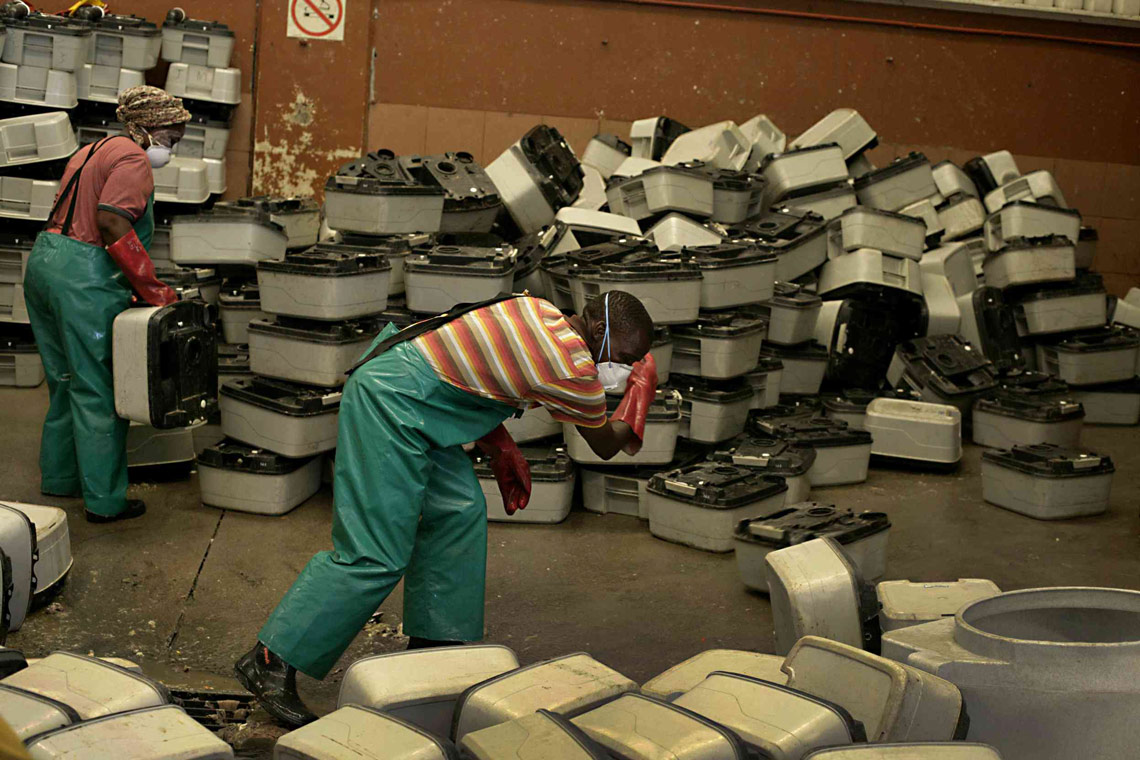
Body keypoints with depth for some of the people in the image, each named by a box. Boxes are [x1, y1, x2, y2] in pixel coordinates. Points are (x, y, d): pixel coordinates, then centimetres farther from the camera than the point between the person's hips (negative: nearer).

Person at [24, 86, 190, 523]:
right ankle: (105, 500, 3)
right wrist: (151, 288, -19)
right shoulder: (133, 159, -9)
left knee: (65, 380, 21)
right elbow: (112, 221, -22)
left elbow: (69, 215, 18)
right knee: (98, 389, -3)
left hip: (43, 258, 10)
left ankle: (59, 476, 33)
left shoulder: (93, 151, 21)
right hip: (84, 275, -10)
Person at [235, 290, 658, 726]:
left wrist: (501, 449, 21)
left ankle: (430, 645, 20)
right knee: (375, 555, -9)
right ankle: (269, 663, -5)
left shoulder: (536, 311, 13)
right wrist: (639, 394, 23)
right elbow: (605, 445, 6)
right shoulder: (573, 366, -12)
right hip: (391, 401, -10)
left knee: (459, 513, 13)